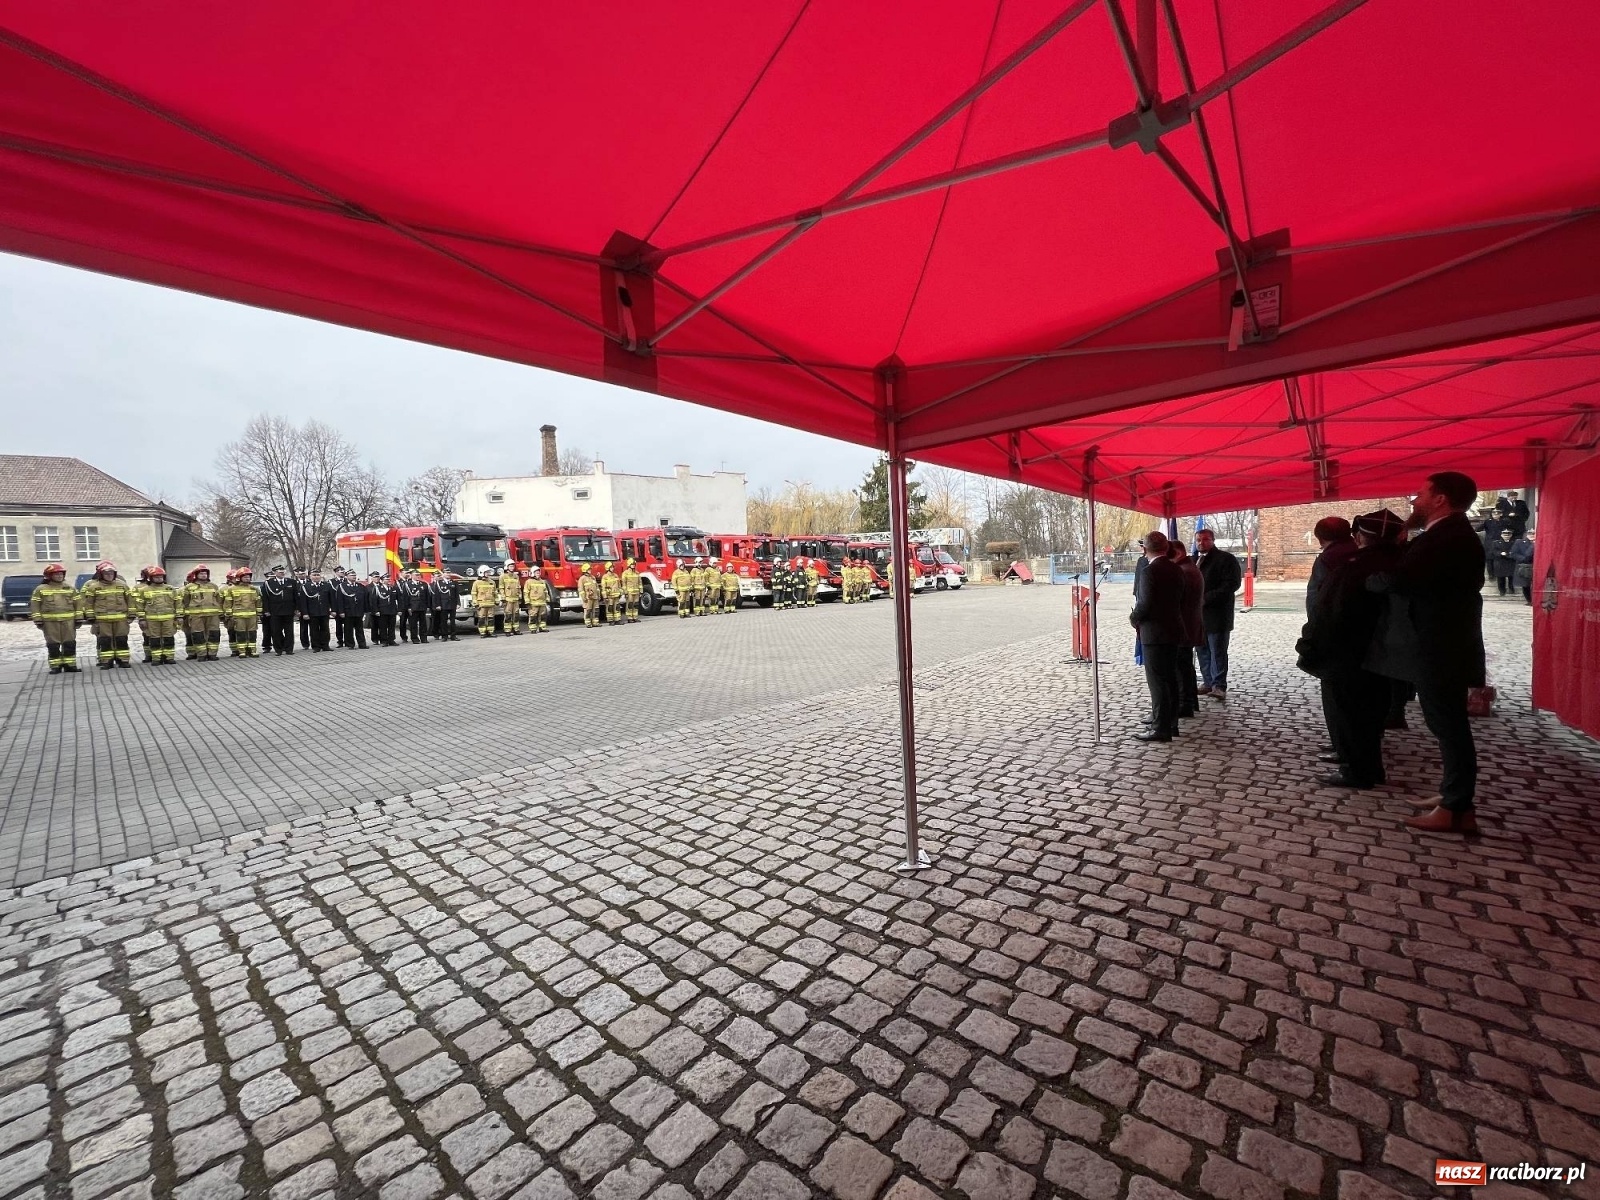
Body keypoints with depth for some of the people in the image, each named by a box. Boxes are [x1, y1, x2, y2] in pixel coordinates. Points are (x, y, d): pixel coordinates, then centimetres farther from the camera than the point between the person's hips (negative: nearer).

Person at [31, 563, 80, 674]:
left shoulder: (71, 588, 10)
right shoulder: (41, 589, 5)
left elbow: (77, 604, 10)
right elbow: (35, 605, 4)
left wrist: (78, 618, 3)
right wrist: (38, 620, -4)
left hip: (68, 620, 1)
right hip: (50, 621, -1)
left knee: (69, 644, 2)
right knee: (53, 645, 1)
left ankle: (70, 665, 9)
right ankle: (55, 666, 6)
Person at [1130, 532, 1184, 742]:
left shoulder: (1150, 571, -17)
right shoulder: (1176, 569, 8)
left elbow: (1145, 603, -22)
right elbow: (1179, 599, 13)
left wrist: (1133, 618, -3)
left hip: (1155, 632, -9)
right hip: (1173, 630, 9)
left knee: (1157, 681, -3)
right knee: (1170, 679, 15)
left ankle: (1160, 729, 1)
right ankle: (1170, 723, 24)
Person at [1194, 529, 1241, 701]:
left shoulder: (1226, 559, -5)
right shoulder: (1194, 561, 17)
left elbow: (1232, 583, -14)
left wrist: (1206, 598, -20)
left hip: (1217, 614, -6)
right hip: (1198, 613, 7)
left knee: (1218, 651, -3)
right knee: (1203, 651, 11)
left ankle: (1219, 686, 2)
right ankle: (1208, 682, 19)